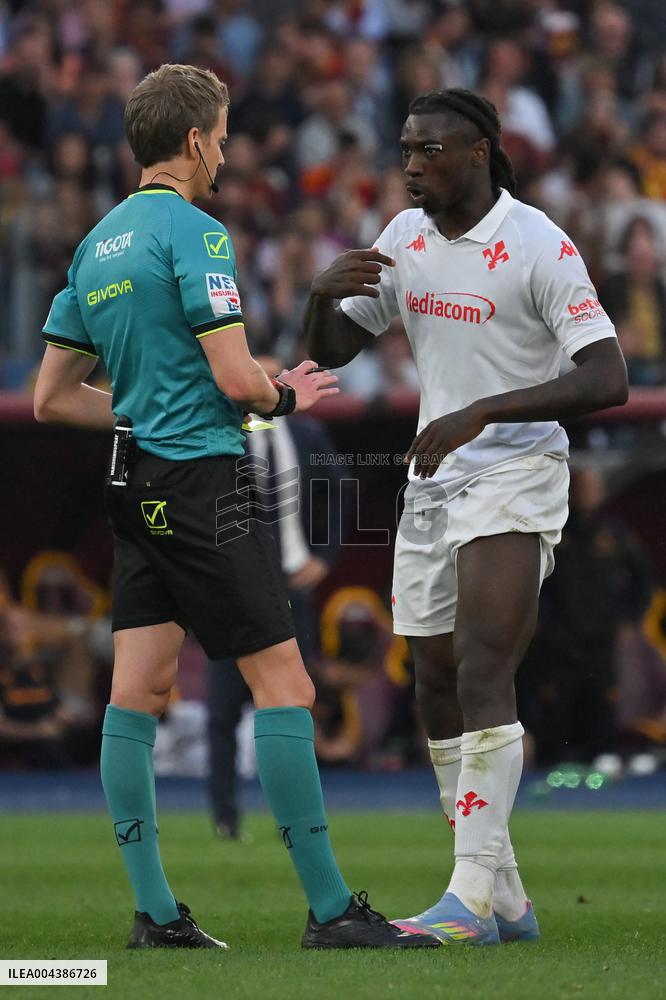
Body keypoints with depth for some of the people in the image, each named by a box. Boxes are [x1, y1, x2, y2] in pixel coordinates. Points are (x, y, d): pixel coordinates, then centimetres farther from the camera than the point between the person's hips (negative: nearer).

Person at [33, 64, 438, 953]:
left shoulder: (97, 245, 14)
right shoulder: (195, 234, -11)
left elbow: (52, 397, 17)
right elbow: (236, 378, -18)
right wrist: (285, 397, 3)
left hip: (137, 489, 9)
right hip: (202, 478, -9)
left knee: (137, 692, 5)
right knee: (283, 682, -7)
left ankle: (154, 912, 5)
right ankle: (330, 910, -7)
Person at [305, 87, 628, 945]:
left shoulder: (538, 246, -13)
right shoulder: (406, 238, 8)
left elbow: (606, 380, -21)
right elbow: (328, 352, 14)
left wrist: (483, 412, -30)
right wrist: (323, 293, -9)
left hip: (515, 478, -7)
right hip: (431, 484, 7)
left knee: (482, 678, -18)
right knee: (437, 690, 6)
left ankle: (473, 894, -22)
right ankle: (504, 898, 14)